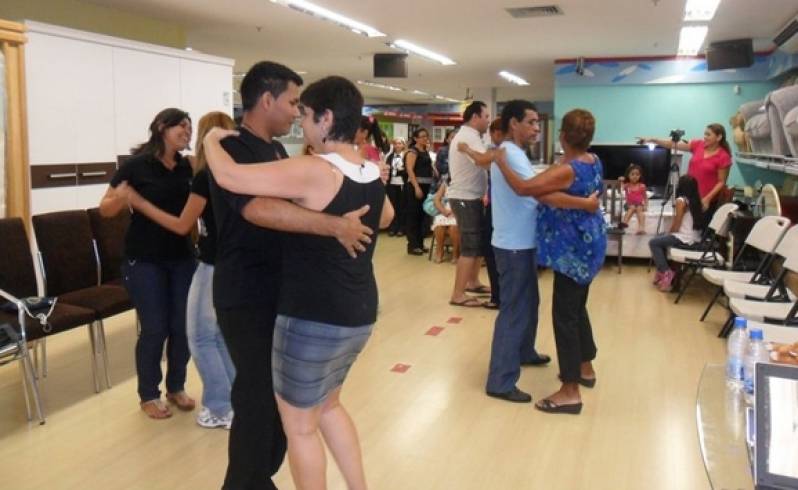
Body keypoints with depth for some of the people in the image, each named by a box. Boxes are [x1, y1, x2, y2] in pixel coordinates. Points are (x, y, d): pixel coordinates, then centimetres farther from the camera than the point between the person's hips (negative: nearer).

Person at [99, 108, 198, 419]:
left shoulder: (188, 167, 4)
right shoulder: (136, 165, -9)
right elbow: (105, 209, -5)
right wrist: (121, 198, -27)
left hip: (182, 258, 4)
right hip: (145, 260, -4)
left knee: (182, 326, 7)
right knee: (154, 328, 0)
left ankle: (176, 387, 27)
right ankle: (148, 396, 19)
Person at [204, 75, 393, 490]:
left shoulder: (312, 171, -21)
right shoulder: (371, 174, 5)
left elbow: (228, 176, -21)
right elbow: (385, 217, 26)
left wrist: (211, 140, -2)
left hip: (314, 318, -8)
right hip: (359, 314, 9)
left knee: (299, 424, 11)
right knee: (327, 405, 27)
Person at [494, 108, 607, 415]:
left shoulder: (567, 170, -24)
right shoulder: (592, 161, 5)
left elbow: (523, 188, -31)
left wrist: (500, 161, -21)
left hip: (573, 248, -10)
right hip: (587, 243, 10)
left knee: (564, 314, -5)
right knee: (577, 308, 22)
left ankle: (570, 392, -1)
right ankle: (585, 368, 38)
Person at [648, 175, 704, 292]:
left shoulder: (681, 201, -14)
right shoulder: (696, 201, 9)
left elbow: (676, 227, -14)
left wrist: (668, 233, 6)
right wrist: (669, 234, 17)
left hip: (685, 240, -9)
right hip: (695, 239, 9)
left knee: (653, 243, 3)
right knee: (662, 240, 24)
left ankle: (666, 272, 0)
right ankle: (663, 271, 24)